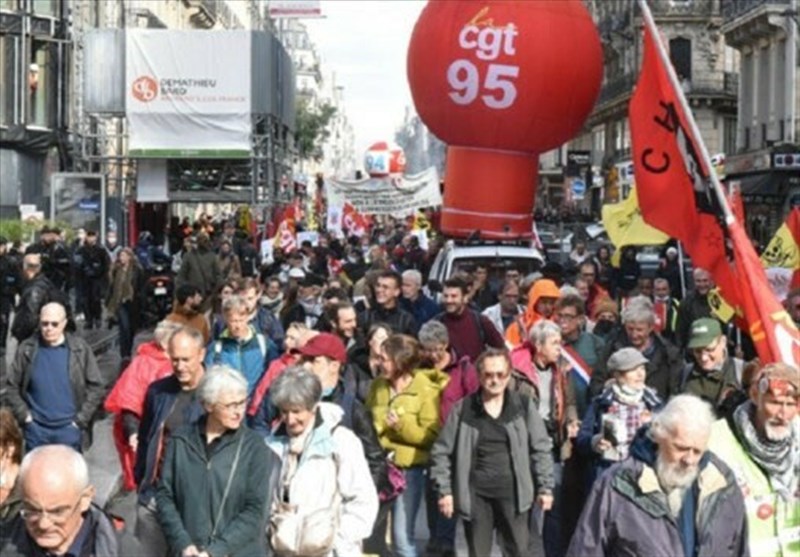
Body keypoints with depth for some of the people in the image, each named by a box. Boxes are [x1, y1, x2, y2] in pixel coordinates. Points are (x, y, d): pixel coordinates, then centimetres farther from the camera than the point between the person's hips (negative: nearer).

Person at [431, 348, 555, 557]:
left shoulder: (523, 406, 1)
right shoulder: (463, 409, -2)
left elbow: (541, 448, 4)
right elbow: (442, 451, 2)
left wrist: (545, 487, 1)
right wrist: (444, 490, -2)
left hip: (512, 492, 0)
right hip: (476, 493, 0)